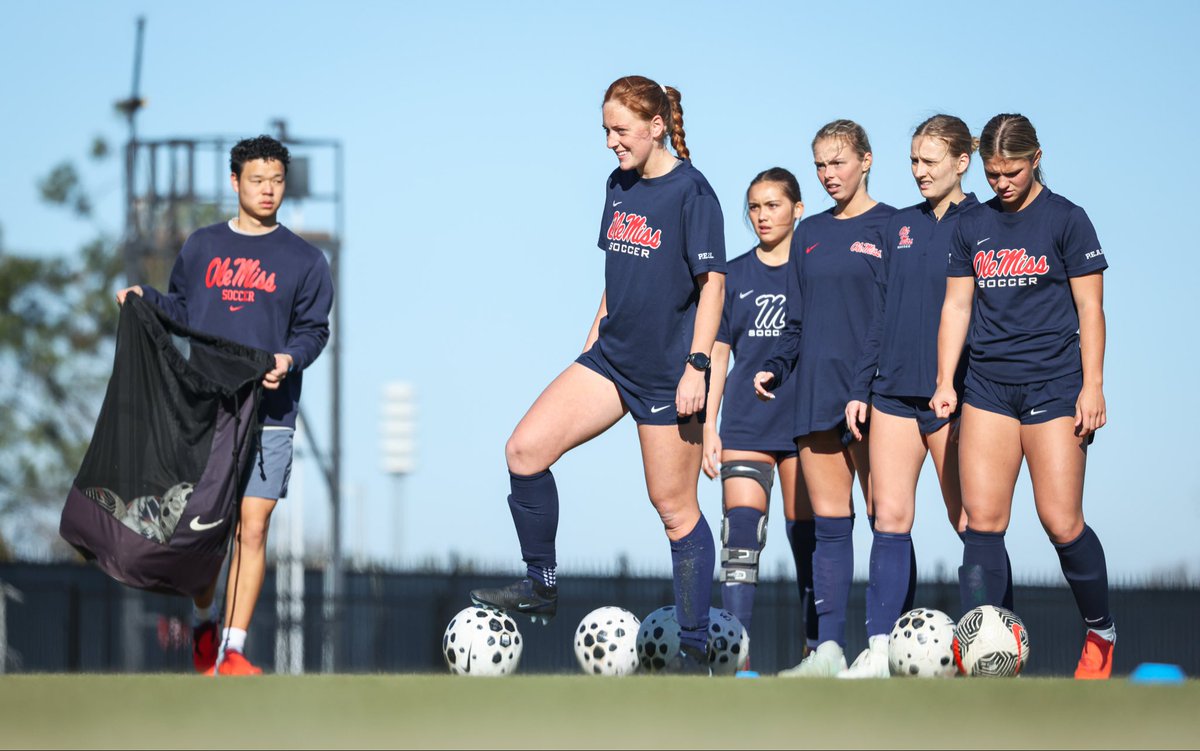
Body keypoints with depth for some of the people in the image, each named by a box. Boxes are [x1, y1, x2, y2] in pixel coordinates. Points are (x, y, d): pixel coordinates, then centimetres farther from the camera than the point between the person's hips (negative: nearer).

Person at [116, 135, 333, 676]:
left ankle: (232, 650, -4)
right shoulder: (202, 247, 12)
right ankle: (202, 624, 24)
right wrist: (144, 298, 0)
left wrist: (290, 357, -15)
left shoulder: (304, 260, 7)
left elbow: (313, 328, 4)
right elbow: (181, 310, 18)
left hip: (268, 413, -1)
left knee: (251, 528, -6)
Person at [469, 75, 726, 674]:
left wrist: (696, 366, -18)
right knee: (525, 449, -8)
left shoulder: (690, 191, -12)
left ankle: (695, 650, 8)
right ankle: (541, 585, 6)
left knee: (674, 507, -1)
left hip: (666, 373, -7)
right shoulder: (620, 186, 10)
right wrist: (593, 340, 19)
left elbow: (712, 283, -13)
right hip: (612, 357, 7)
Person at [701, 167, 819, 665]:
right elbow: (718, 354, 10)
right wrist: (708, 427, 3)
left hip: (805, 421, -1)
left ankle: (817, 647, 13)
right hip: (745, 423, 1)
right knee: (741, 534, -11)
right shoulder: (734, 276, 9)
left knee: (806, 537, 3)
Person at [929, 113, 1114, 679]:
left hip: (1053, 383, -4)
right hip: (988, 385, 4)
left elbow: (1090, 309, -2)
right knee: (982, 521, -6)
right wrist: (945, 381, 5)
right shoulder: (972, 226, 11)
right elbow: (956, 306, 13)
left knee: (1062, 523, -6)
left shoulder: (1065, 220, -1)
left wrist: (1092, 387, -8)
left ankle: (1101, 633, 15)